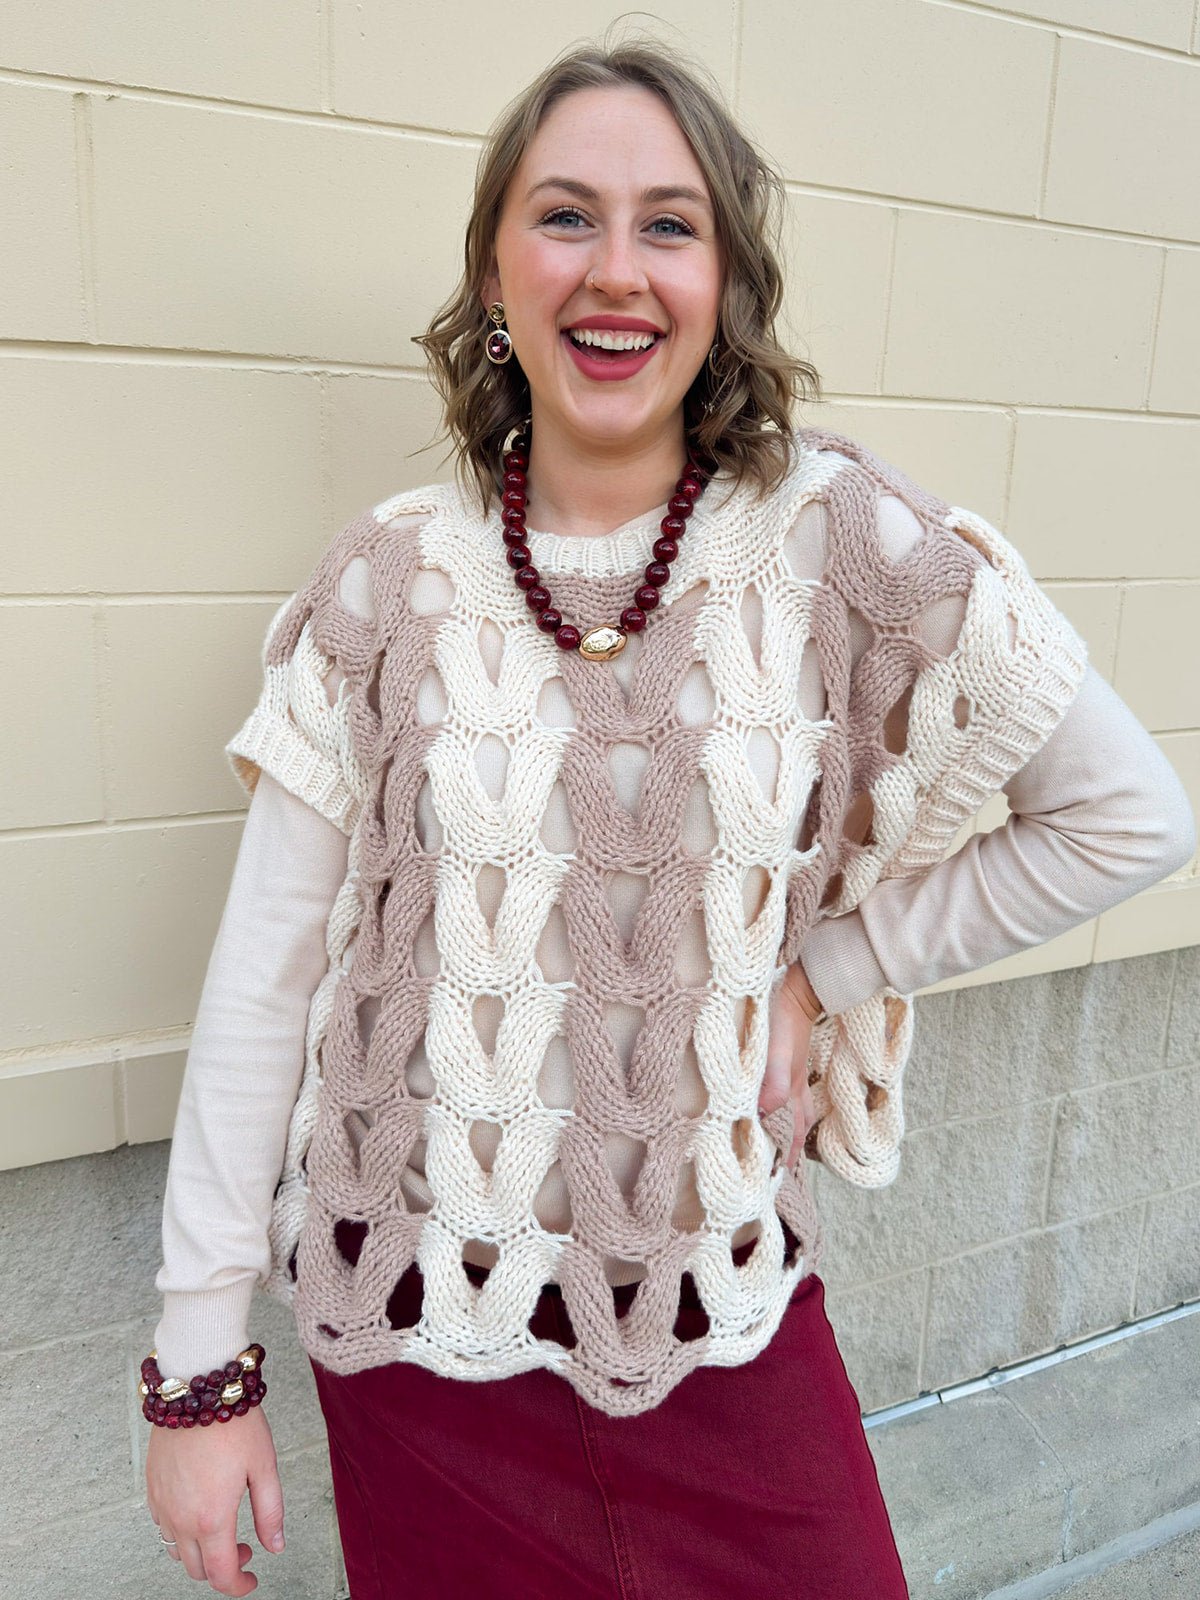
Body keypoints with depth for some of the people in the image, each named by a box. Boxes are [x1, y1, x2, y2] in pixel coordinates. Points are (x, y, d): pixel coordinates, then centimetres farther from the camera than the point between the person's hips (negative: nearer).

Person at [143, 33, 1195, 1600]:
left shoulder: (843, 541, -9)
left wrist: (823, 969, -6)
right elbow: (262, 982, -3)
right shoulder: (387, 583, -6)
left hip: (728, 1334, 0)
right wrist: (202, 1363, -1)